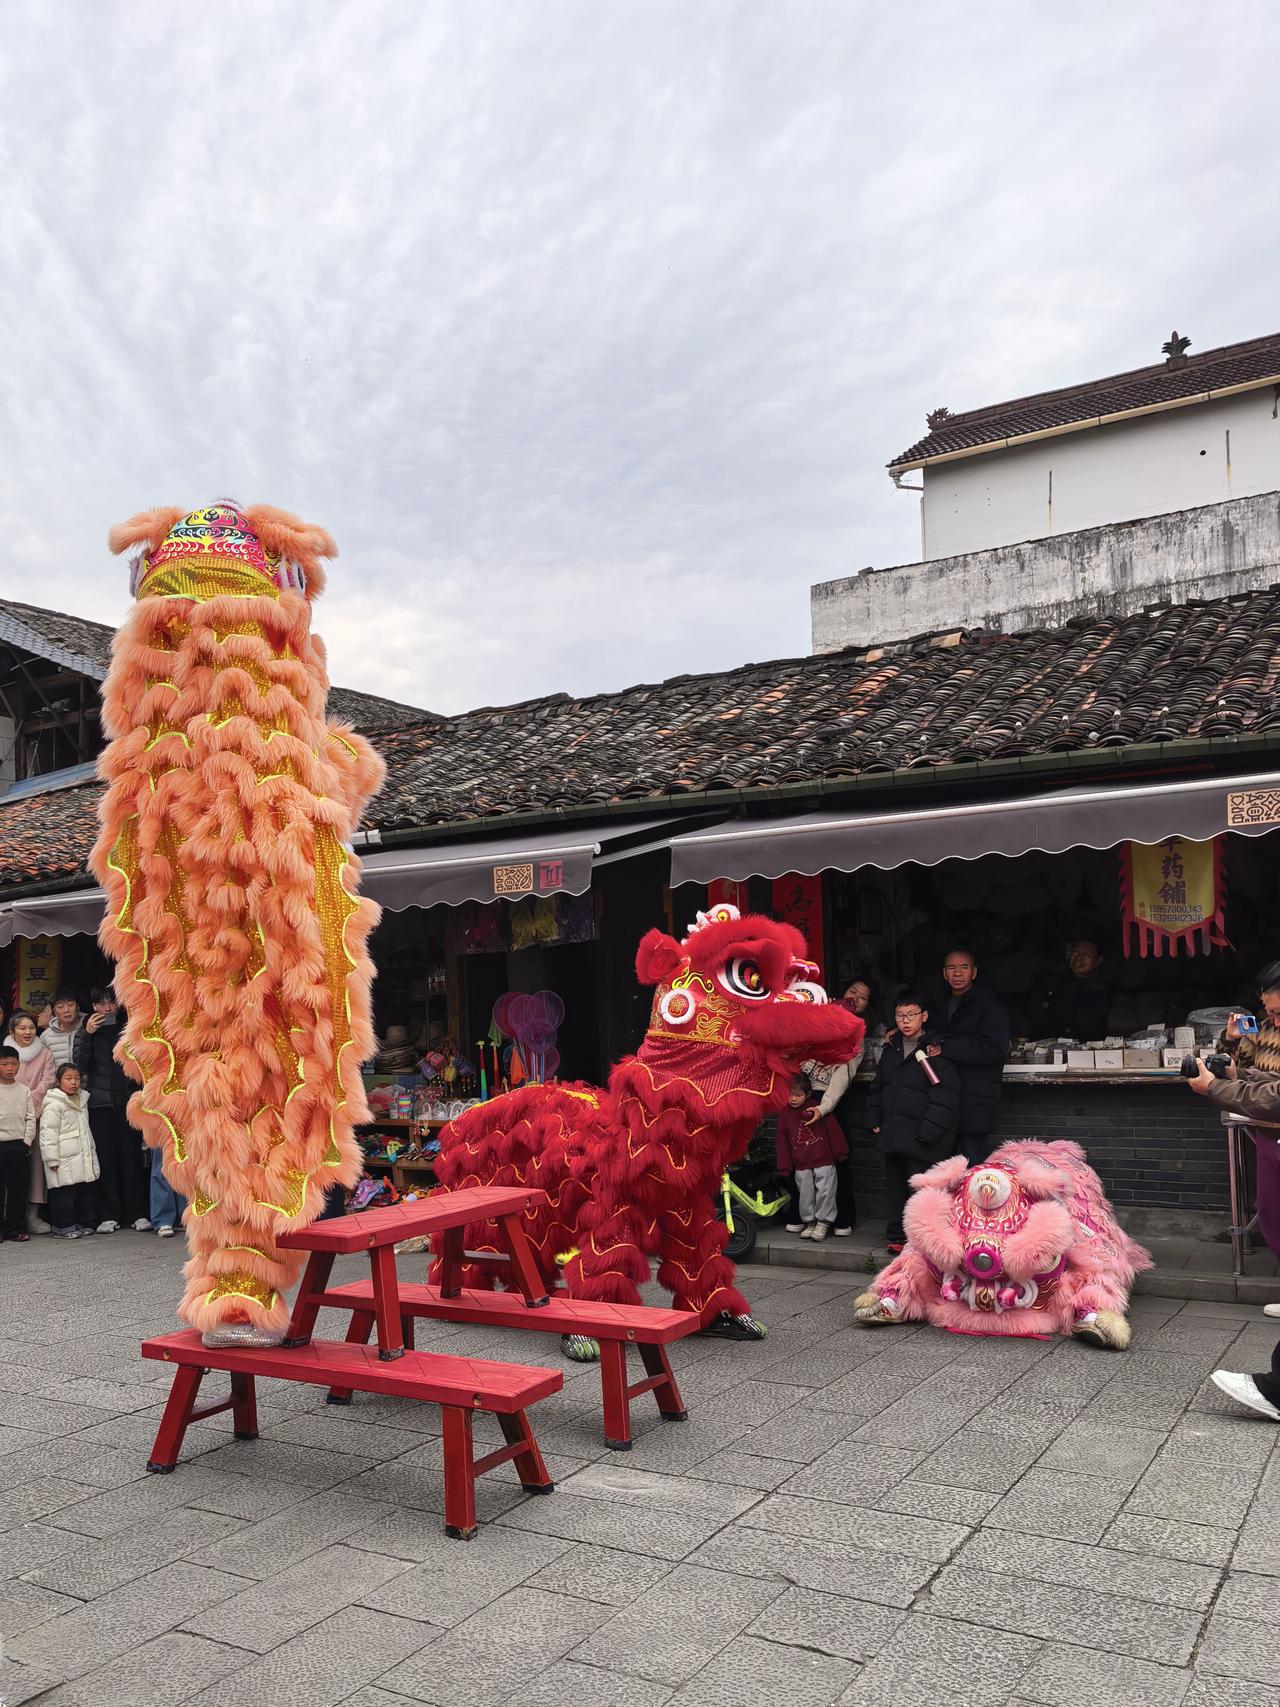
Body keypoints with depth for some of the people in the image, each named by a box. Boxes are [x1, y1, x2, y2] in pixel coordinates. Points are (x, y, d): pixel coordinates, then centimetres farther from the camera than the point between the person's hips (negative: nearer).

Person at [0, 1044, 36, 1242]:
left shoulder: (24, 1091, 8)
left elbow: (30, 1118, 7)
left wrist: (27, 1142, -2)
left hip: (19, 1146, 3)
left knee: (18, 1188, 5)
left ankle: (16, 1227, 12)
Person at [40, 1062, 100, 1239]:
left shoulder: (82, 1100, 16)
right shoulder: (54, 1105, -10)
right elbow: (48, 1133, -14)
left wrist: (92, 1154, 25)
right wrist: (52, 1159, -17)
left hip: (84, 1158, 8)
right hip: (65, 1162, -8)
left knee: (87, 1191, 11)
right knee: (65, 1194, -5)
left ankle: (85, 1223, 21)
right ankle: (63, 1227, 4)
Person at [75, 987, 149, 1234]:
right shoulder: (88, 1032, 9)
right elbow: (81, 1065, -4)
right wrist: (87, 1035, -12)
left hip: (127, 1100, 1)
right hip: (101, 1102, 0)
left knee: (132, 1156, -2)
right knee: (106, 1158, -1)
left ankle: (137, 1213, 2)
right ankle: (109, 1215, 5)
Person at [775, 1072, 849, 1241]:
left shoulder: (818, 1108, -6)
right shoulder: (784, 1113, 3)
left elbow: (833, 1130, -1)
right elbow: (783, 1139, 8)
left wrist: (839, 1152, 1)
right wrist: (785, 1164, 9)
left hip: (824, 1160, -3)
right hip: (801, 1164, 3)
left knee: (825, 1191, -2)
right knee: (806, 1194, 7)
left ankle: (823, 1222, 10)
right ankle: (809, 1222, 20)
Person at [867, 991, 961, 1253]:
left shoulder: (936, 1051, -10)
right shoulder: (892, 1049, 13)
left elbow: (944, 1096, -15)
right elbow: (878, 1086, 22)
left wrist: (928, 1131, -18)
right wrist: (874, 1118, 13)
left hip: (920, 1137, -7)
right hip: (893, 1134, 7)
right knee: (894, 1187, 14)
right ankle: (896, 1236, 24)